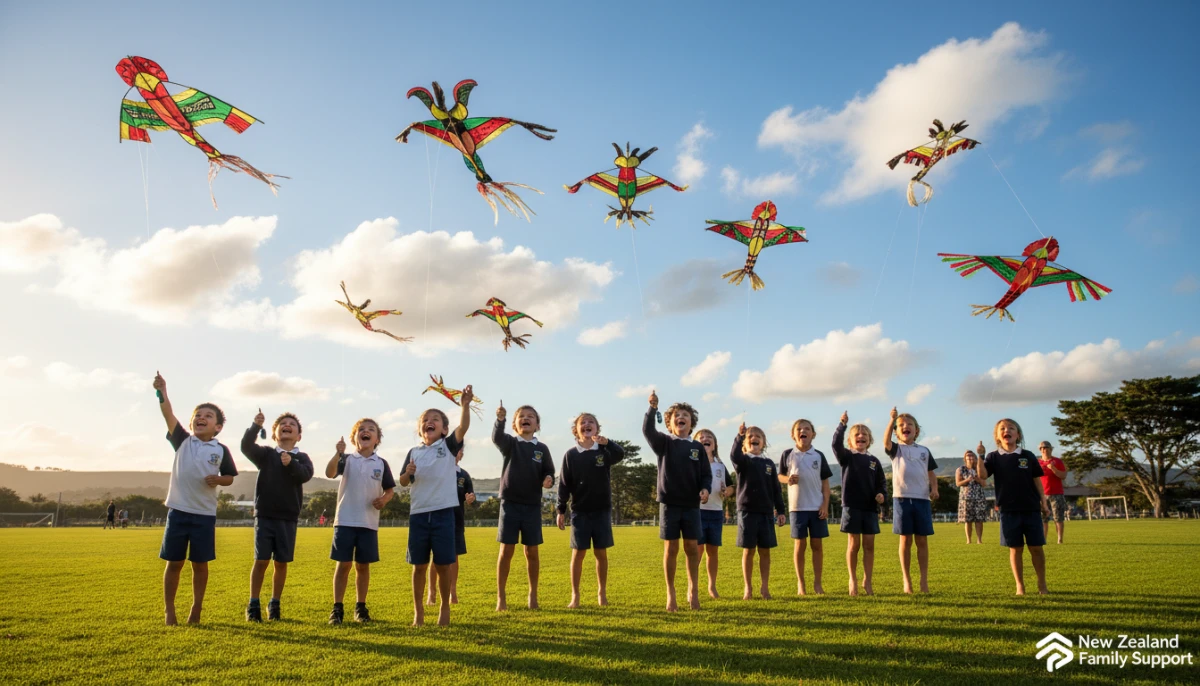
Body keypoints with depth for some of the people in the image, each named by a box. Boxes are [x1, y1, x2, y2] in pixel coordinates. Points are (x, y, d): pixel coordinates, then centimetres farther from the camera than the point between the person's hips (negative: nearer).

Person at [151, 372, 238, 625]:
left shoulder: (221, 450, 2)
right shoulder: (182, 440, 2)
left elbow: (230, 477, 10)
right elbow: (169, 415, -12)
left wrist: (218, 479, -13)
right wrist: (162, 392, -27)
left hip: (205, 514, 0)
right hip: (178, 511, 0)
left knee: (200, 564, 8)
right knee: (174, 563, 6)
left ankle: (196, 610, 22)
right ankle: (169, 612, 19)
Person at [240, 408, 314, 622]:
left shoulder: (302, 458, 5)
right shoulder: (266, 453, 4)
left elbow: (306, 475, -14)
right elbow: (246, 447, -15)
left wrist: (291, 463, -31)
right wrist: (256, 426, -27)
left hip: (288, 518, 1)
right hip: (264, 515, -1)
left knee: (281, 562, 6)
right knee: (261, 560, -2)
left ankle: (275, 604, 20)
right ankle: (254, 605, 10)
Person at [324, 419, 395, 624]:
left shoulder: (381, 463, 5)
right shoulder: (346, 459, 0)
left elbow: (390, 489, 11)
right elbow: (329, 474, -19)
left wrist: (385, 499, -11)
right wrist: (338, 453, -33)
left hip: (369, 523, 2)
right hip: (345, 520, -2)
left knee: (363, 566, 10)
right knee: (343, 564, 0)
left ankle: (361, 607, 20)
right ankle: (337, 608, 10)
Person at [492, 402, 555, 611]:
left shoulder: (542, 448, 4)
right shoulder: (510, 443, -1)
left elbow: (549, 472, 7)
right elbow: (497, 437, -22)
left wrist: (549, 480, -18)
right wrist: (500, 419, -43)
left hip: (533, 506, 2)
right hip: (510, 503, -1)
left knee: (532, 552, 8)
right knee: (506, 551, 0)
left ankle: (533, 595, 22)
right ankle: (501, 597, 11)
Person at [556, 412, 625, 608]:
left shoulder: (605, 451, 0)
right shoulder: (571, 455, 1)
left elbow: (621, 454, -23)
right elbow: (564, 484, 1)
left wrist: (606, 442, -41)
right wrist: (561, 510, -3)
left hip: (602, 510, 1)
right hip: (579, 511, 0)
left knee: (601, 553, 7)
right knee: (578, 553, 1)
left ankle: (602, 592, 20)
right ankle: (575, 595, 9)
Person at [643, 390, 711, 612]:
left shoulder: (698, 448, 6)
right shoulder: (664, 443, -1)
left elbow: (706, 474, 8)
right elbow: (648, 430, -19)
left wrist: (705, 489, -13)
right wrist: (653, 408, -34)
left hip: (692, 504, 2)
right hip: (669, 503, -2)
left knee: (692, 548, 5)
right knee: (671, 548, 2)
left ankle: (693, 590, 23)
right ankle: (670, 593, 14)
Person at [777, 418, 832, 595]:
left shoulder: (819, 455, 4)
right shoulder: (788, 455, 2)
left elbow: (825, 482, 5)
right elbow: (780, 476, 9)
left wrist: (825, 505, -3)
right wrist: (788, 479, -14)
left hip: (817, 507, 1)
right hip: (797, 506, -1)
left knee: (817, 544, 4)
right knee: (800, 543, 4)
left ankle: (817, 583, 14)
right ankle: (800, 583, 14)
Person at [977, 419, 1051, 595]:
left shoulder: (1028, 456, 5)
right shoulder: (994, 457, 3)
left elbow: (1037, 481, 8)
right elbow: (982, 475, -11)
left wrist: (1044, 503, 6)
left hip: (1031, 509, 1)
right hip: (1009, 511, -1)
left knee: (1036, 548, 4)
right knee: (1015, 549, 4)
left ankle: (1042, 584, 17)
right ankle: (1020, 585, 13)